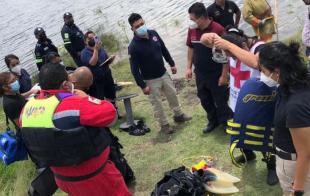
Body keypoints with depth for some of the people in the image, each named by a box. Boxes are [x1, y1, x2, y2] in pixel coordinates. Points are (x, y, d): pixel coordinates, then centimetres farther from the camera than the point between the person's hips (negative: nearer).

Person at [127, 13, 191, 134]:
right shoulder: (133, 47, -24)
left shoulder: (153, 33, -5)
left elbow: (164, 49, 10)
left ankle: (178, 115, 41)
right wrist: (142, 85, -19)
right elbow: (134, 69, -20)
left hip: (164, 74, 6)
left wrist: (172, 64, 14)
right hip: (150, 80, -6)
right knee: (157, 103, 7)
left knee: (172, 94, 20)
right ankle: (164, 125, 25)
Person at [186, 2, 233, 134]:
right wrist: (189, 67, 8)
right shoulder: (192, 30, -4)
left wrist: (224, 75, -16)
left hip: (216, 74, -6)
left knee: (220, 101, 9)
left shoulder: (218, 30, -22)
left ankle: (227, 122, 33)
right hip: (200, 74, 6)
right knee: (205, 100, 19)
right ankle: (213, 121, 41)